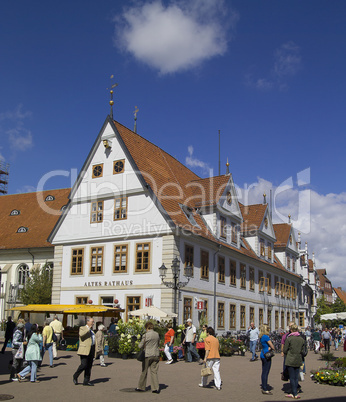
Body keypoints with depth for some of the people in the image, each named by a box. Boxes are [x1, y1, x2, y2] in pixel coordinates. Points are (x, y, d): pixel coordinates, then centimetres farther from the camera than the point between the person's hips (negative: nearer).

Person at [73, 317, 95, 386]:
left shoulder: (91, 330, 21)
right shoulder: (82, 328, -2)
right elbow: (81, 334, -24)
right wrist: (88, 329, -16)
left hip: (91, 349, 7)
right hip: (84, 350, -7)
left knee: (89, 366, 6)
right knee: (84, 365, -13)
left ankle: (86, 381, 10)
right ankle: (75, 376, 8)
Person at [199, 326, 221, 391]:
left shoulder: (207, 339, -6)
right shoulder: (216, 339, 14)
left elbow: (207, 349, -14)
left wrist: (205, 358, -15)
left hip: (210, 357, -6)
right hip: (217, 357, 6)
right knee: (216, 371, 4)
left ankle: (203, 384, 20)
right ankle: (218, 386, -2)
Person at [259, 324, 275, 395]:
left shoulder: (261, 337, 11)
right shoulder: (266, 337, -18)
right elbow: (273, 347, -14)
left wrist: (269, 348, -6)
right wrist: (270, 348, 5)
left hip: (263, 354, 10)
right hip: (266, 355, -10)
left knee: (264, 372, 15)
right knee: (265, 373, -3)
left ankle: (264, 388, 22)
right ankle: (265, 389, 3)